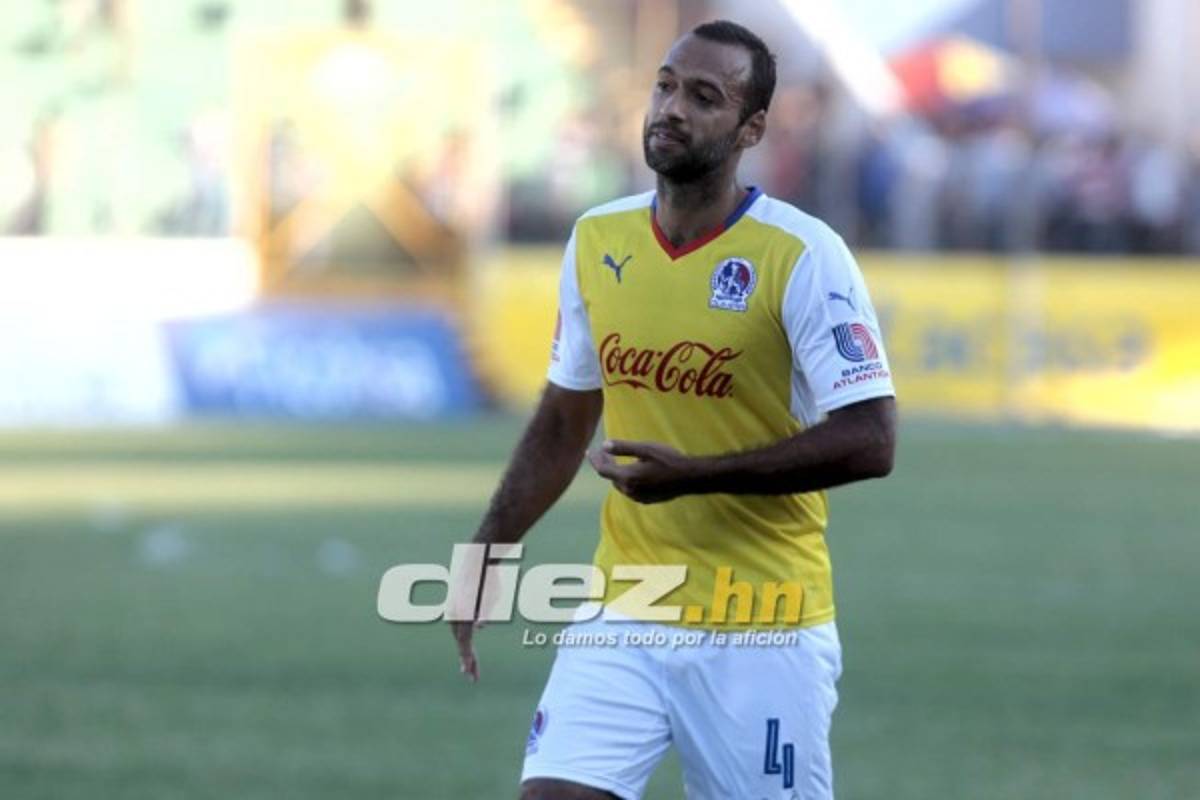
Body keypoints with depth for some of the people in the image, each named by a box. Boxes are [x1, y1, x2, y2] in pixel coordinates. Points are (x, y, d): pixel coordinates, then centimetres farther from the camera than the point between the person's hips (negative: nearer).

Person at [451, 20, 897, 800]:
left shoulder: (802, 257, -11)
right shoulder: (597, 242, 6)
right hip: (621, 622, 4)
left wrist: (694, 473, -20)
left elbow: (870, 441, -16)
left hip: (761, 631, -4)